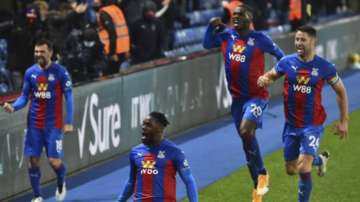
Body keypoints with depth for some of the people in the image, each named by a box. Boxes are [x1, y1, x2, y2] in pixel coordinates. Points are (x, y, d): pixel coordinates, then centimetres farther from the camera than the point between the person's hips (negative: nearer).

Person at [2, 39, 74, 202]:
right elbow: (25, 96, 8)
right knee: (33, 160, 2)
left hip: (53, 124, -3)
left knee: (54, 161, -7)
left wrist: (69, 122, -10)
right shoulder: (30, 72, 3)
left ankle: (61, 184, 25)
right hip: (34, 124, 3)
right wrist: (13, 107, -13)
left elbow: (68, 96, -4)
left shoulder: (60, 72, -7)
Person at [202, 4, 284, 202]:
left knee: (246, 132, -27)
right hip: (237, 97, 6)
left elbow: (280, 55, 1)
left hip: (256, 95, -5)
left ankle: (262, 173, -6)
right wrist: (212, 27, 3)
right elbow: (207, 44, 17)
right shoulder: (226, 35, 3)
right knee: (247, 142, 11)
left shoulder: (259, 39, -9)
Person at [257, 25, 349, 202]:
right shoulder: (287, 62, -5)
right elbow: (270, 76, 8)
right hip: (291, 125, 4)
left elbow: (341, 91, 3)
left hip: (312, 125, -4)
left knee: (303, 170, -17)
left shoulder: (324, 67, -10)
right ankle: (320, 159, 46)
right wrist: (263, 79, -18)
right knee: (291, 170, 16)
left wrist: (344, 121, 3)